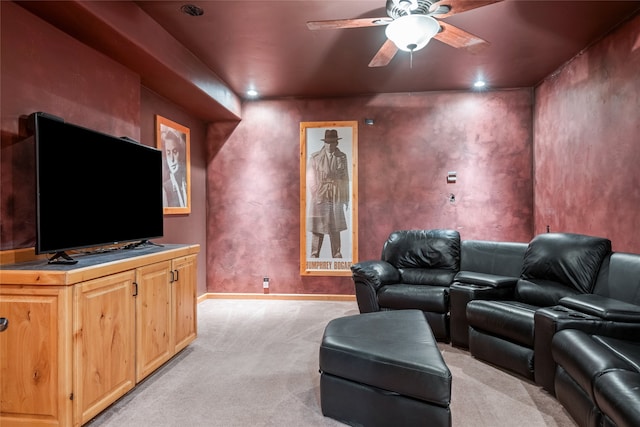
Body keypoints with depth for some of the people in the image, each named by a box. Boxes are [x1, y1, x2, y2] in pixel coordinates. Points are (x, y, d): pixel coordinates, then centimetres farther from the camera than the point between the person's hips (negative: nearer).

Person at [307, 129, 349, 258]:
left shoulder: (342, 157, 3)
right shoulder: (315, 157, -2)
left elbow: (345, 178, 5)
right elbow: (310, 178, 0)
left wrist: (346, 198, 5)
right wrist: (316, 194, -6)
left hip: (336, 198, 2)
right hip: (320, 197, -1)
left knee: (335, 229, 8)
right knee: (318, 228, 4)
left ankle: (337, 255, 20)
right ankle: (314, 255, 16)